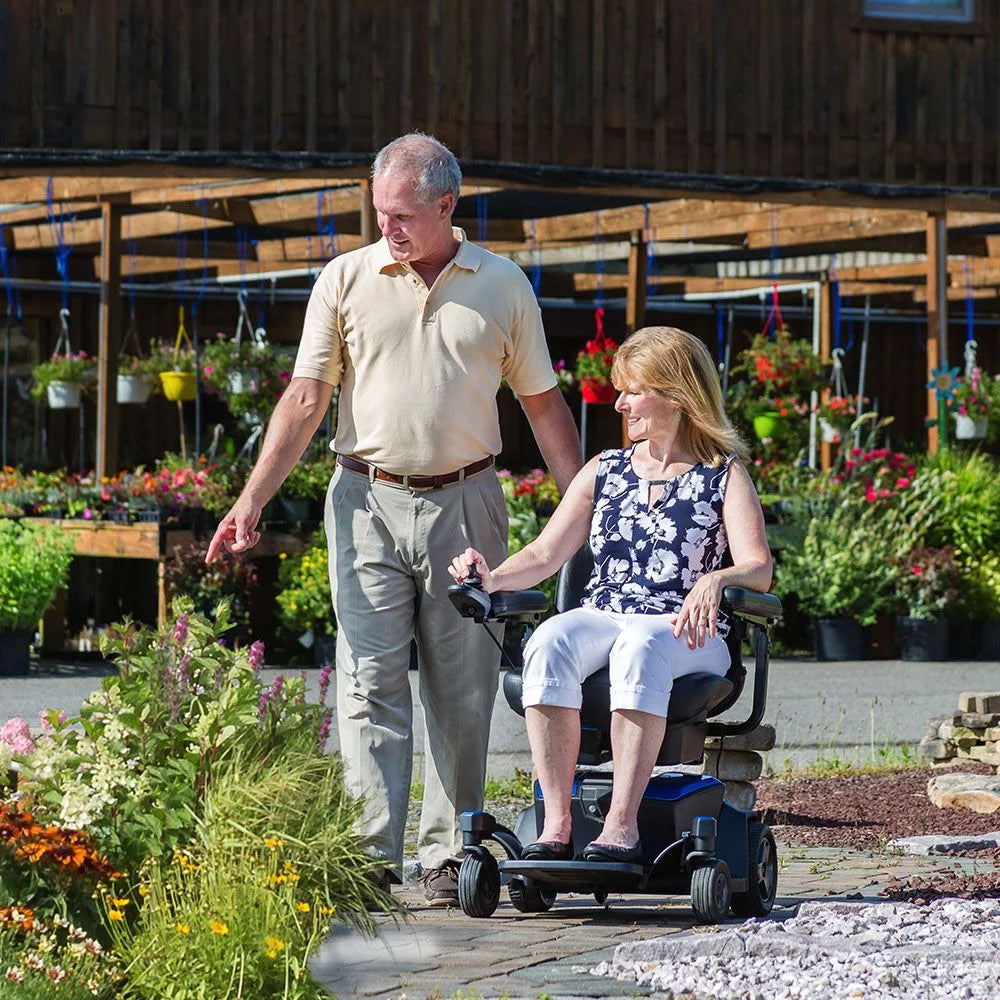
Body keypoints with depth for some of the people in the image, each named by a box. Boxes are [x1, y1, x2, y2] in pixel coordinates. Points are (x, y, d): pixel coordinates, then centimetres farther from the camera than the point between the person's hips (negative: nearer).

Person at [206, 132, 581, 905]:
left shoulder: (504, 286, 6)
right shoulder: (346, 281, 4)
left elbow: (544, 405, 10)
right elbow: (306, 399, 3)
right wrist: (252, 500, -5)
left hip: (466, 504, 1)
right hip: (369, 501, -1)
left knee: (463, 690, 3)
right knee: (371, 682, -7)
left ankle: (448, 856, 11)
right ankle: (370, 857, -9)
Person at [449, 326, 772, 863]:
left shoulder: (724, 477, 8)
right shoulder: (604, 471, 19)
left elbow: (758, 568, -7)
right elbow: (545, 555, 12)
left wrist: (715, 581, -30)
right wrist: (493, 578, -9)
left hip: (686, 636, -3)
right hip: (602, 619, 3)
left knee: (640, 646, -39)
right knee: (550, 641, -32)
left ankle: (622, 821, -42)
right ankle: (557, 819, -35)